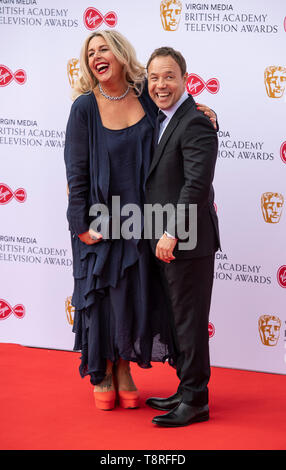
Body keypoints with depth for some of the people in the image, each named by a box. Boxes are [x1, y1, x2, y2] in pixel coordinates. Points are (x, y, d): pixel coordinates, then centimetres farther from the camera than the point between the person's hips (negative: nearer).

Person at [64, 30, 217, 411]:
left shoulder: (146, 97, -1)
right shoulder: (85, 107, -8)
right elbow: (77, 171, -8)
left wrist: (201, 109, -3)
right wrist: (82, 225, -12)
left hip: (140, 218, 3)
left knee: (135, 294, 8)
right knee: (100, 294, 6)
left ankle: (124, 371, 23)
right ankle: (102, 374, 21)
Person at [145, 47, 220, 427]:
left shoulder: (195, 124, -16)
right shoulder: (165, 120, 14)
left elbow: (197, 185, -22)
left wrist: (172, 233, -22)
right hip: (169, 241, 10)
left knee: (190, 320, -3)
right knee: (180, 319, 16)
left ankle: (196, 401, 4)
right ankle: (187, 391, 26)